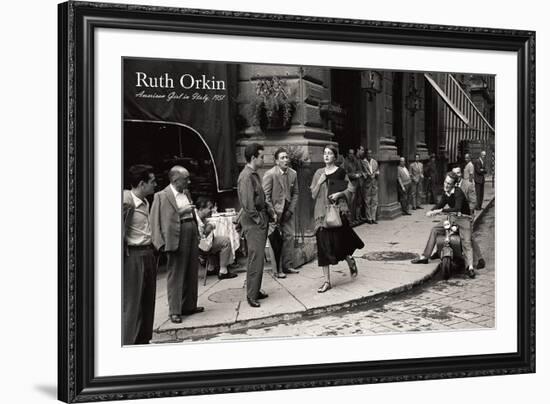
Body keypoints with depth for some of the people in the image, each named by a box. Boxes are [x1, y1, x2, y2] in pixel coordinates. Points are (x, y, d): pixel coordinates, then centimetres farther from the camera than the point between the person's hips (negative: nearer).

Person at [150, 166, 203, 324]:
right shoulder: (162, 196, -9)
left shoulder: (186, 193, 14)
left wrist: (197, 233, 16)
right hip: (176, 238, -8)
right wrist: (180, 212, -18)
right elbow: (159, 219, -13)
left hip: (191, 234, 8)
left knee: (191, 273, 13)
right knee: (175, 274, -4)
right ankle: (175, 311, 1)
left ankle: (189, 305, 25)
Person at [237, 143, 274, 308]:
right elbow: (247, 204, -20)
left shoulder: (254, 175, 14)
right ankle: (251, 295, -4)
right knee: (256, 258, -8)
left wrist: (270, 212, 12)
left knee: (258, 257, 13)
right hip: (253, 222, -10)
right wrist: (259, 220, -16)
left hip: (260, 221, 10)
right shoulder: (246, 176, -17)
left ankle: (255, 290, 21)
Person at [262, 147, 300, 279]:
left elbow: (295, 193, 11)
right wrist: (272, 213, -14)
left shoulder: (293, 174, 4)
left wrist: (291, 210, -1)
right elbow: (266, 196, -12)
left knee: (289, 237, 5)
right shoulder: (270, 174, -12)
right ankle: (277, 269, 1)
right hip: (274, 210, -5)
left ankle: (288, 266, 16)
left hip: (288, 211, 5)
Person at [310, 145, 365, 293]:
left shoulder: (340, 172, 1)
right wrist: (319, 182, -7)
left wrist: (339, 194, -13)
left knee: (338, 242, -4)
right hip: (322, 211, 3)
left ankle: (350, 260, 31)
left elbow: (350, 188, 2)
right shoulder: (319, 173, 9)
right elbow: (313, 194, 8)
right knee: (324, 246, 0)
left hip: (338, 210, -3)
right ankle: (327, 281, 4)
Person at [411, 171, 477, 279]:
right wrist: (431, 211, -2)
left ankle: (470, 267, -34)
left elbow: (457, 208, -35)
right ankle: (424, 257, 10)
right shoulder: (446, 192, 3)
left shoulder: (458, 192, -22)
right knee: (434, 230, 4)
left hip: (464, 219, -8)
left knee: (466, 242, -23)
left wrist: (440, 211, -37)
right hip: (452, 219, 8)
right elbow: (441, 204, 17)